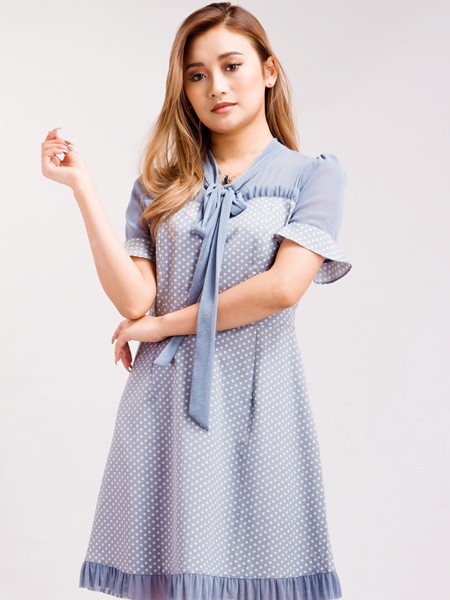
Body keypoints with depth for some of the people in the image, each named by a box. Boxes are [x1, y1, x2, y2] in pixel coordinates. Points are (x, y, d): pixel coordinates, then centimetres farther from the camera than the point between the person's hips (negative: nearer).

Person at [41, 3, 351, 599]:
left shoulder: (314, 175, 3)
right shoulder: (162, 184, 11)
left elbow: (283, 287, -12)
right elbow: (134, 298, -3)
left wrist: (165, 324, -6)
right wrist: (82, 188, -6)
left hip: (258, 400, -2)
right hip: (166, 401, 2)